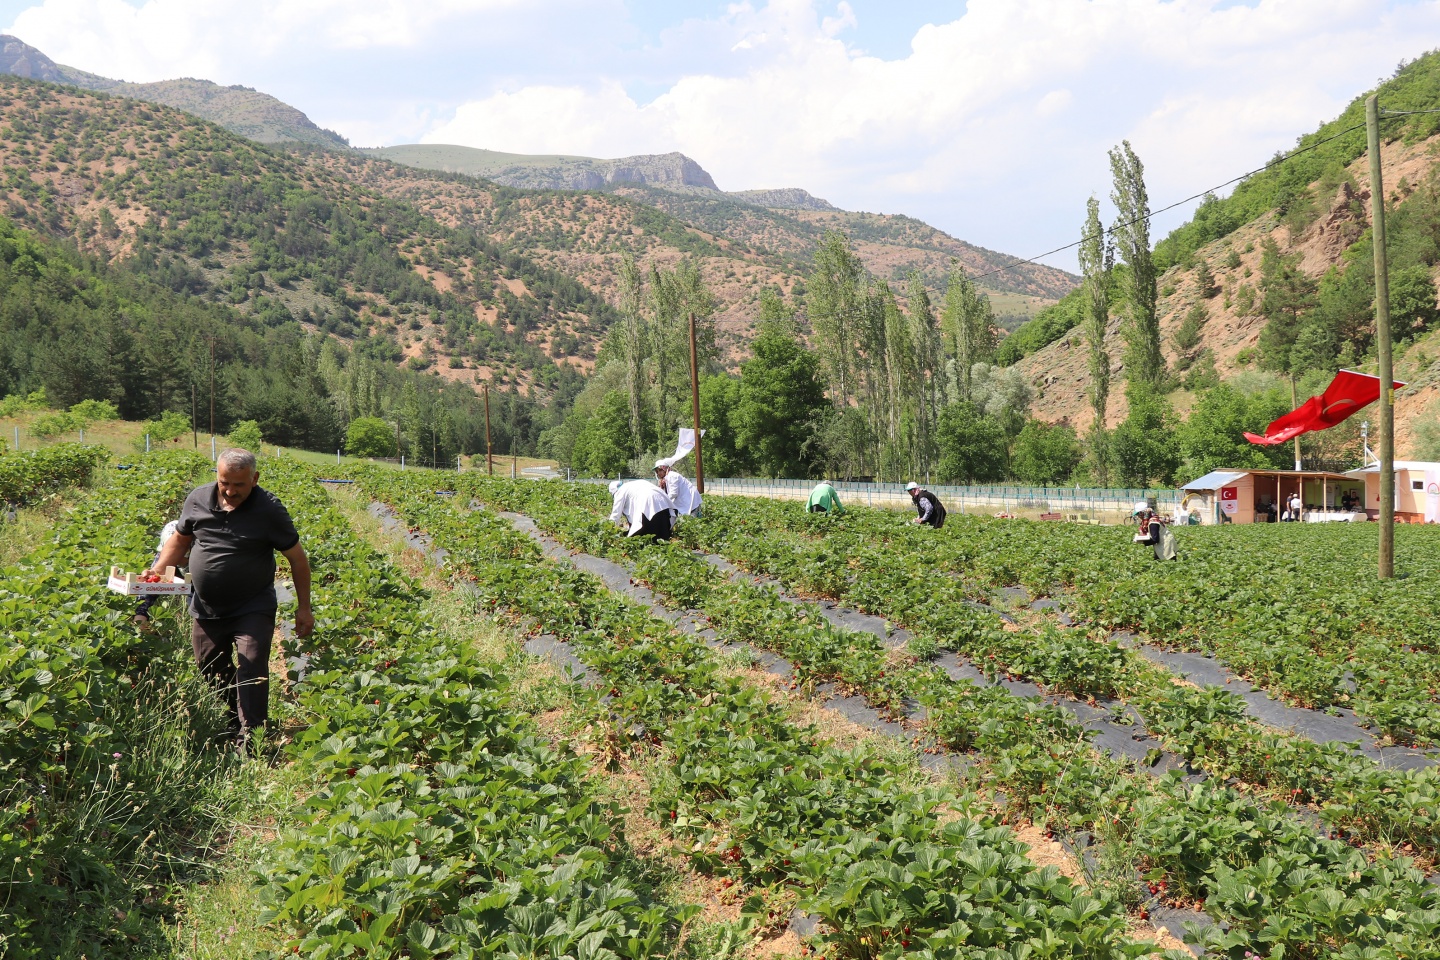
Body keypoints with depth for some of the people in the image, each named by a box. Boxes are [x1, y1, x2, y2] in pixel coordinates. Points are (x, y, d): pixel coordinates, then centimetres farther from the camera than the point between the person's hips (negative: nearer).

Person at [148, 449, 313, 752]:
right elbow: (180, 539, 15)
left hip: (253, 610, -4)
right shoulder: (198, 499, -2)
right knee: (212, 676, 14)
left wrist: (303, 608, -3)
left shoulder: (269, 508, -11)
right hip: (207, 610, 4)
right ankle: (227, 732, 33)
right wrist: (156, 572, -1)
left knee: (252, 674, -15)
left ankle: (248, 746, -13)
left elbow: (297, 558, -4)